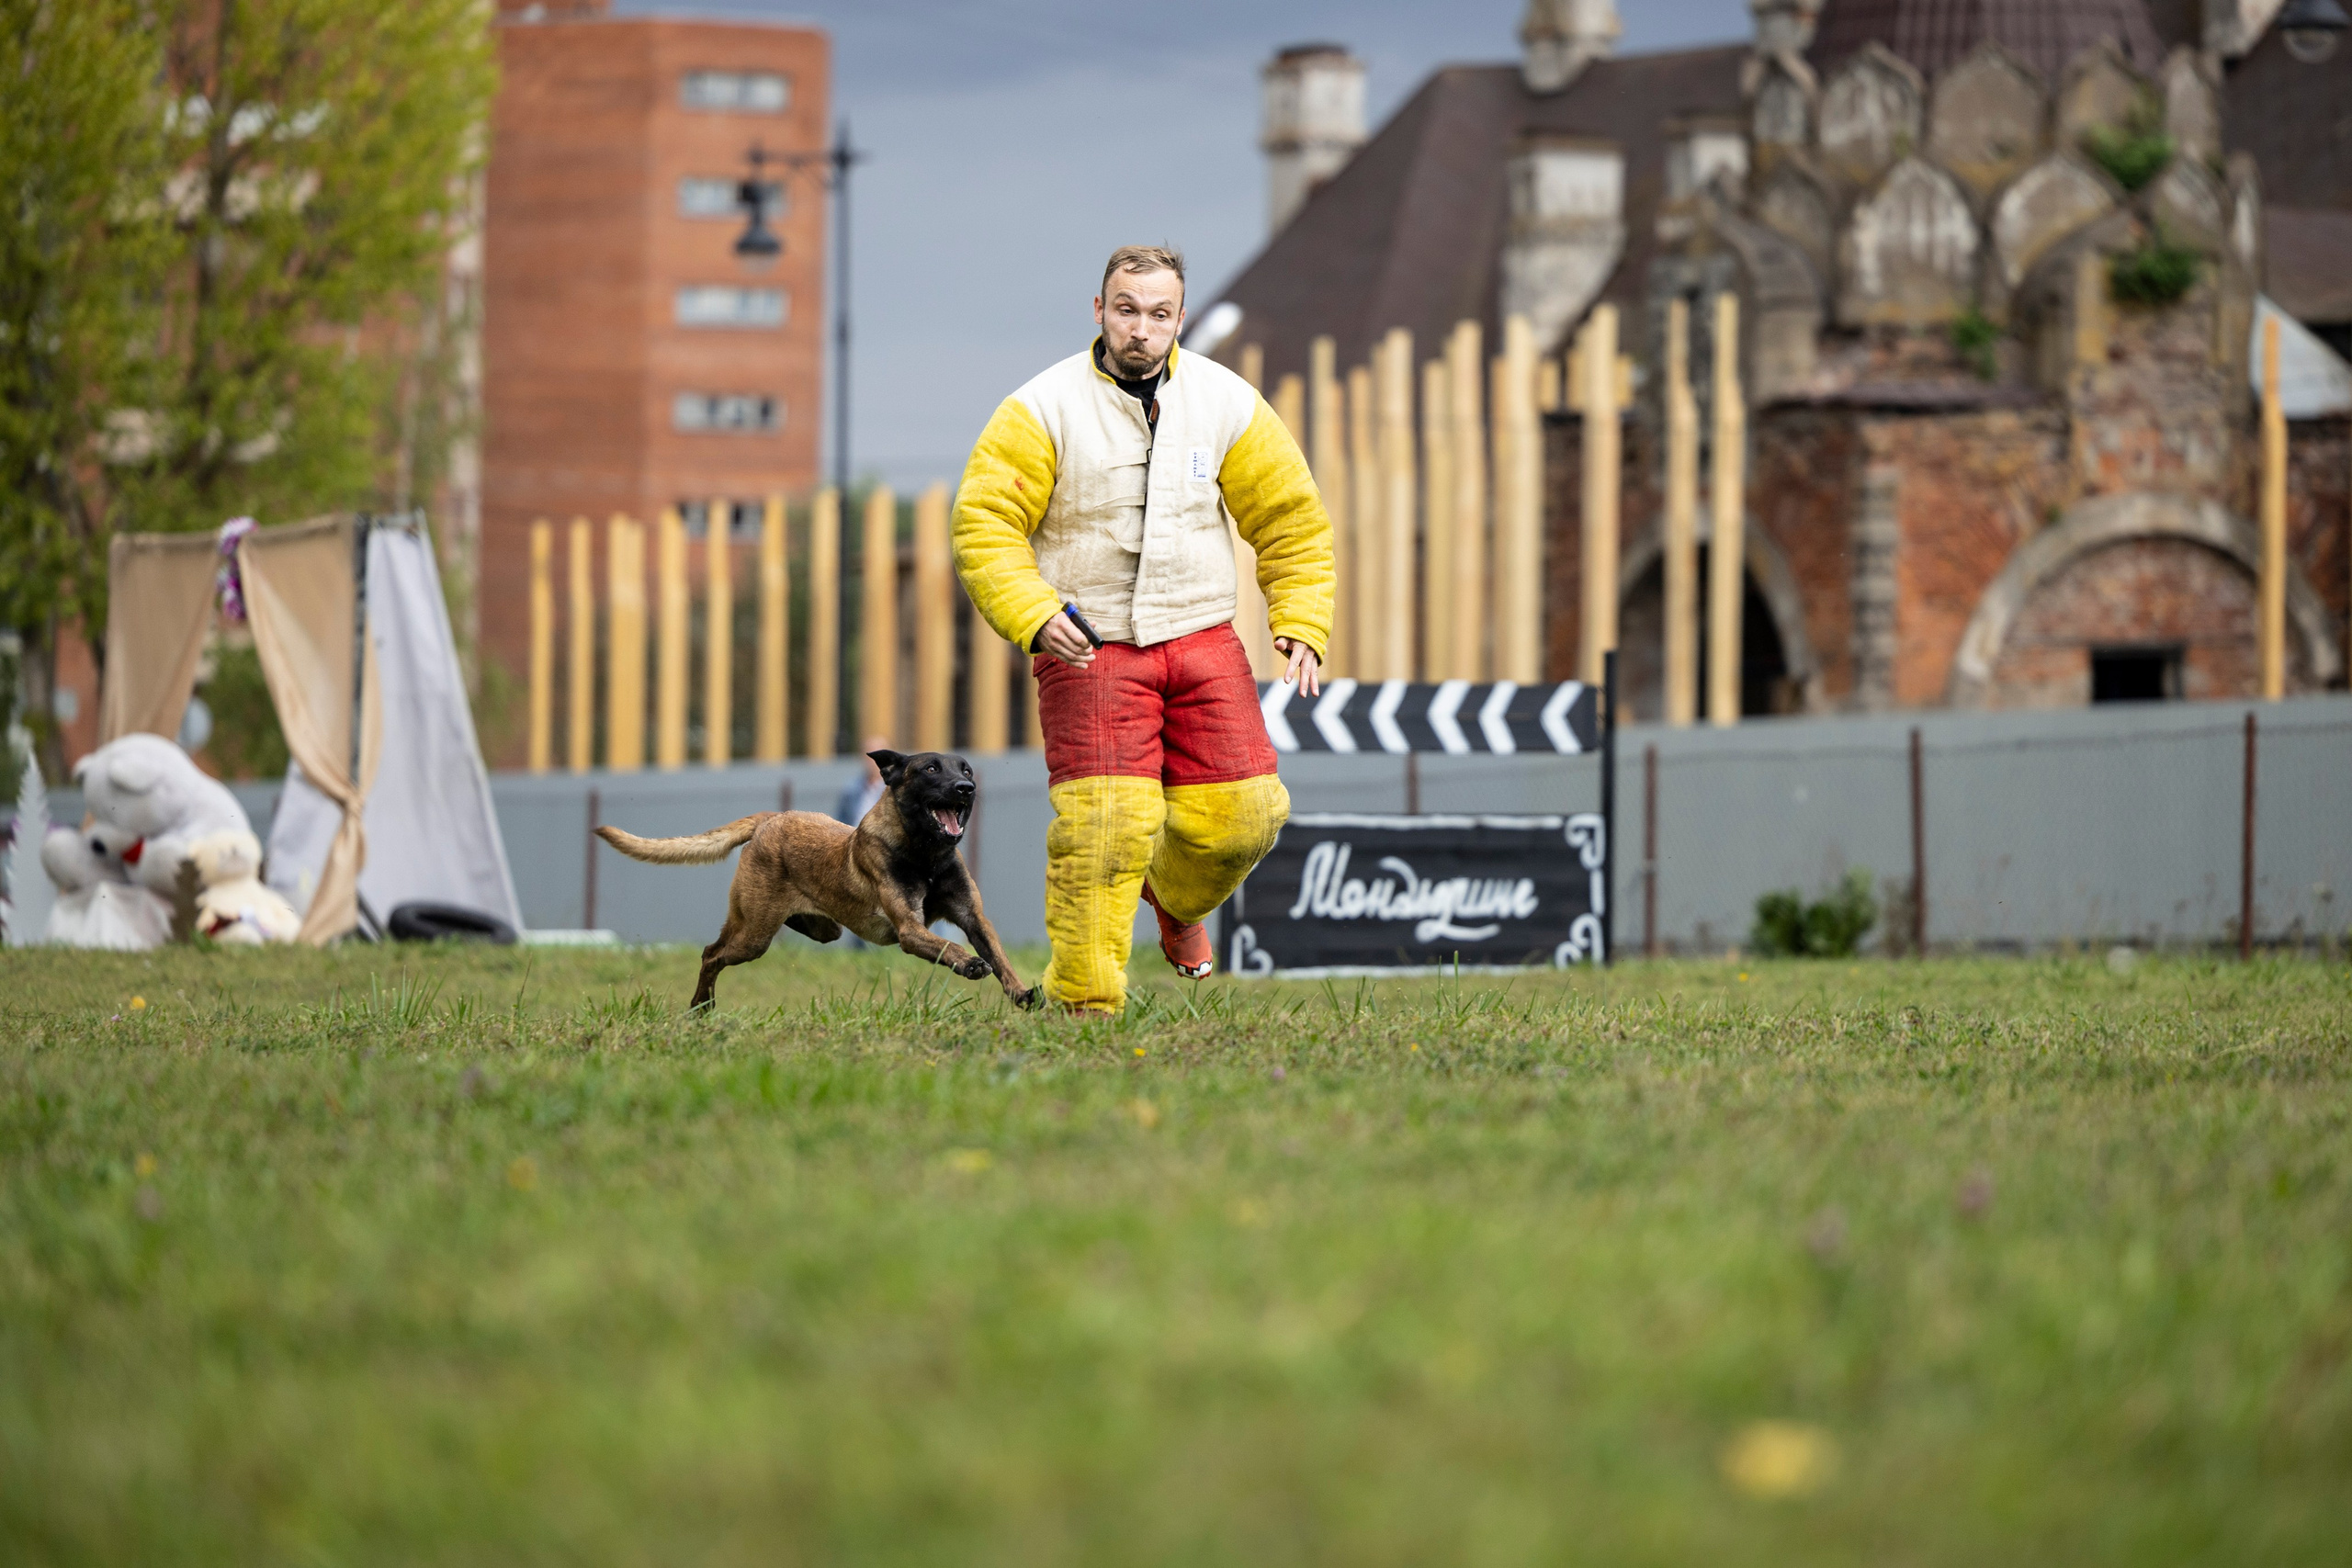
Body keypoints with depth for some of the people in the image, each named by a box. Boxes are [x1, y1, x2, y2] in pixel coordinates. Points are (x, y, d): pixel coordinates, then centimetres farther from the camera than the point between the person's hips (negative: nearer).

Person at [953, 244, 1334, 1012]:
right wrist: (1035, 618, -23)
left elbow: (1290, 521, 12)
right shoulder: (1043, 411, -7)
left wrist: (1301, 626, 3)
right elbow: (984, 527, -9)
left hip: (1201, 638, 3)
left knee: (1239, 816, -2)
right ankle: (1085, 1005, -6)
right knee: (1104, 827, -16)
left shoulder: (1226, 403, 3)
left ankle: (1176, 898, 33)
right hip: (1089, 651, -3)